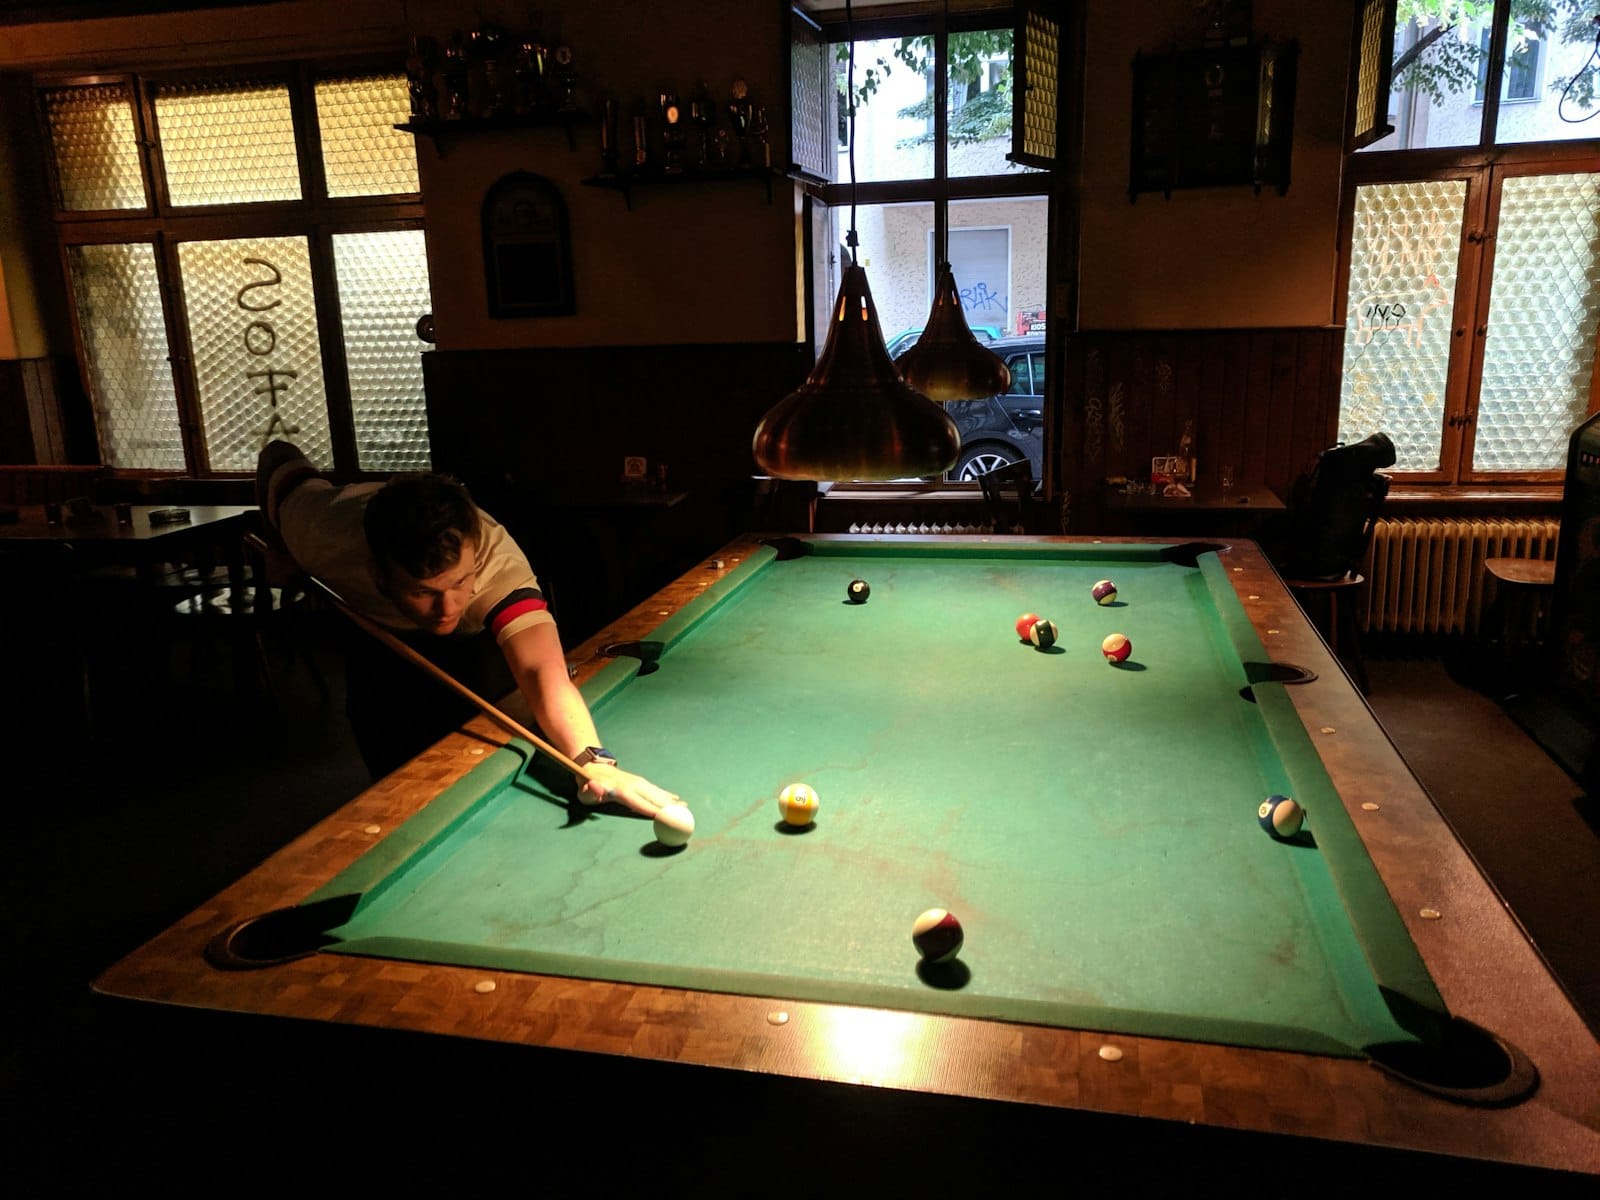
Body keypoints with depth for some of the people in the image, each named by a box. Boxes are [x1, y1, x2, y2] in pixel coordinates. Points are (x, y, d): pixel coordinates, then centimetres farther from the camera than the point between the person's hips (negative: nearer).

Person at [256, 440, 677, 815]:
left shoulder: (496, 558, -49)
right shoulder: (324, 537, -41)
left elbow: (542, 670, -64)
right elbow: (281, 459, -18)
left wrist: (593, 760, -80)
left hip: (478, 636, -1)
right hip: (378, 631, 2)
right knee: (398, 773, 0)